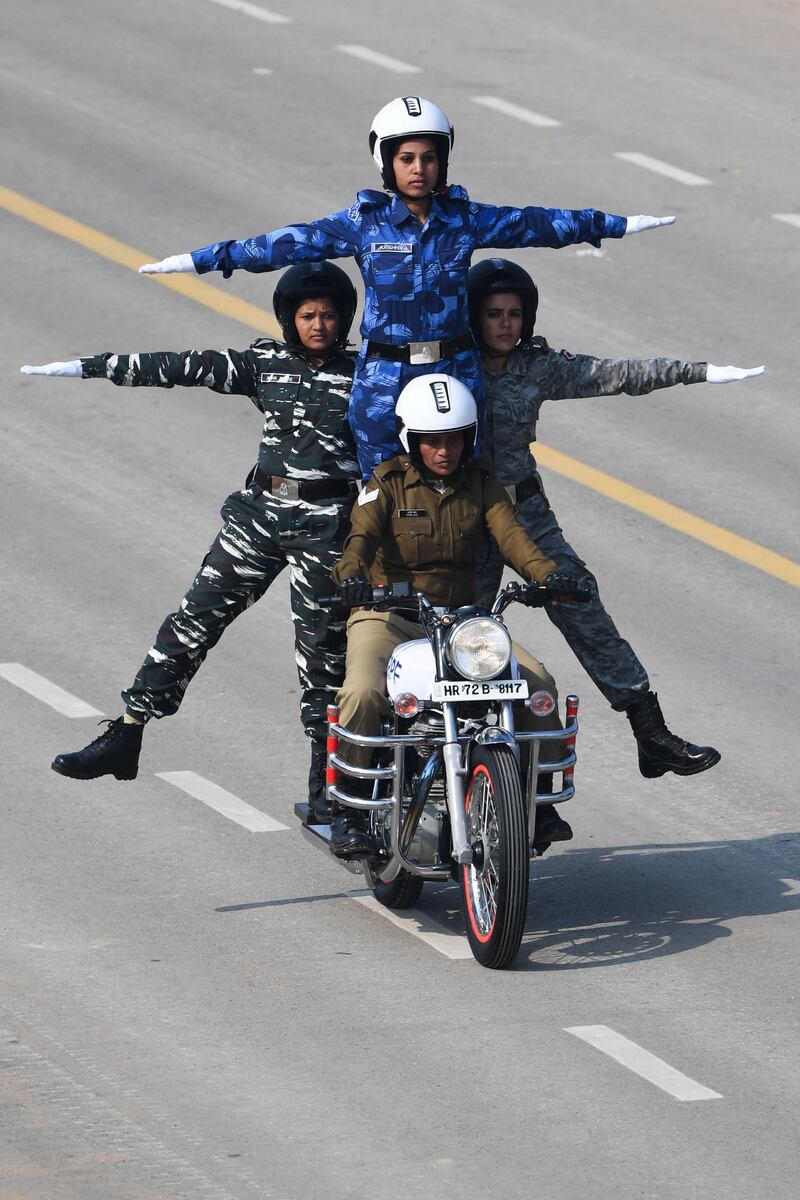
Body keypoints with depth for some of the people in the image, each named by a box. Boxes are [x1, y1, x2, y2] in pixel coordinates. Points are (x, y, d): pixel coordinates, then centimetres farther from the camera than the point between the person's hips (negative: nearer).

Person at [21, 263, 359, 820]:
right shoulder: (266, 364, 4)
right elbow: (188, 367, 2)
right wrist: (90, 366, -1)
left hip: (326, 524, -3)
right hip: (260, 512, 3)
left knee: (322, 645, -1)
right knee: (194, 619, 1)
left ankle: (325, 777, 11)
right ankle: (124, 740, 4)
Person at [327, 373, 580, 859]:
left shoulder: (480, 481, 6)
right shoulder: (388, 481, -3)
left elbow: (511, 533, -7)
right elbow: (362, 533, -19)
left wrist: (547, 575, -28)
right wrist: (351, 576, -42)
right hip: (388, 616, -3)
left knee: (539, 683, -15)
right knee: (363, 695, -32)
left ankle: (538, 798, 1)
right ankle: (349, 811, -16)